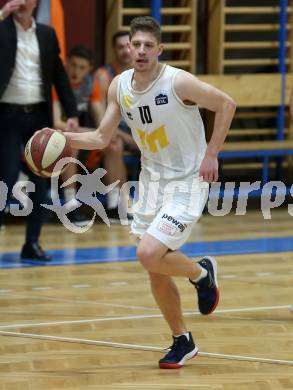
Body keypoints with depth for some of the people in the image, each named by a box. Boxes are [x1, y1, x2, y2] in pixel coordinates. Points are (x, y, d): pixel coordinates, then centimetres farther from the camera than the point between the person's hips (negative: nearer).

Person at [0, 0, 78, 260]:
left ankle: (32, 243, 14)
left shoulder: (46, 34, 9)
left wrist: (72, 113, 4)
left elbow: (59, 74, 11)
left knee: (40, 183, 5)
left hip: (39, 115, 4)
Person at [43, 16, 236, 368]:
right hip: (152, 179, 6)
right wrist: (64, 138, -10)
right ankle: (182, 342, 27)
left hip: (187, 181, -6)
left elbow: (226, 104, -11)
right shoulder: (119, 86, -3)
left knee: (149, 253, -21)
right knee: (156, 270, 9)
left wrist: (211, 153, -14)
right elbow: (102, 137, 5)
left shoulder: (178, 82, -21)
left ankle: (201, 273, 10)